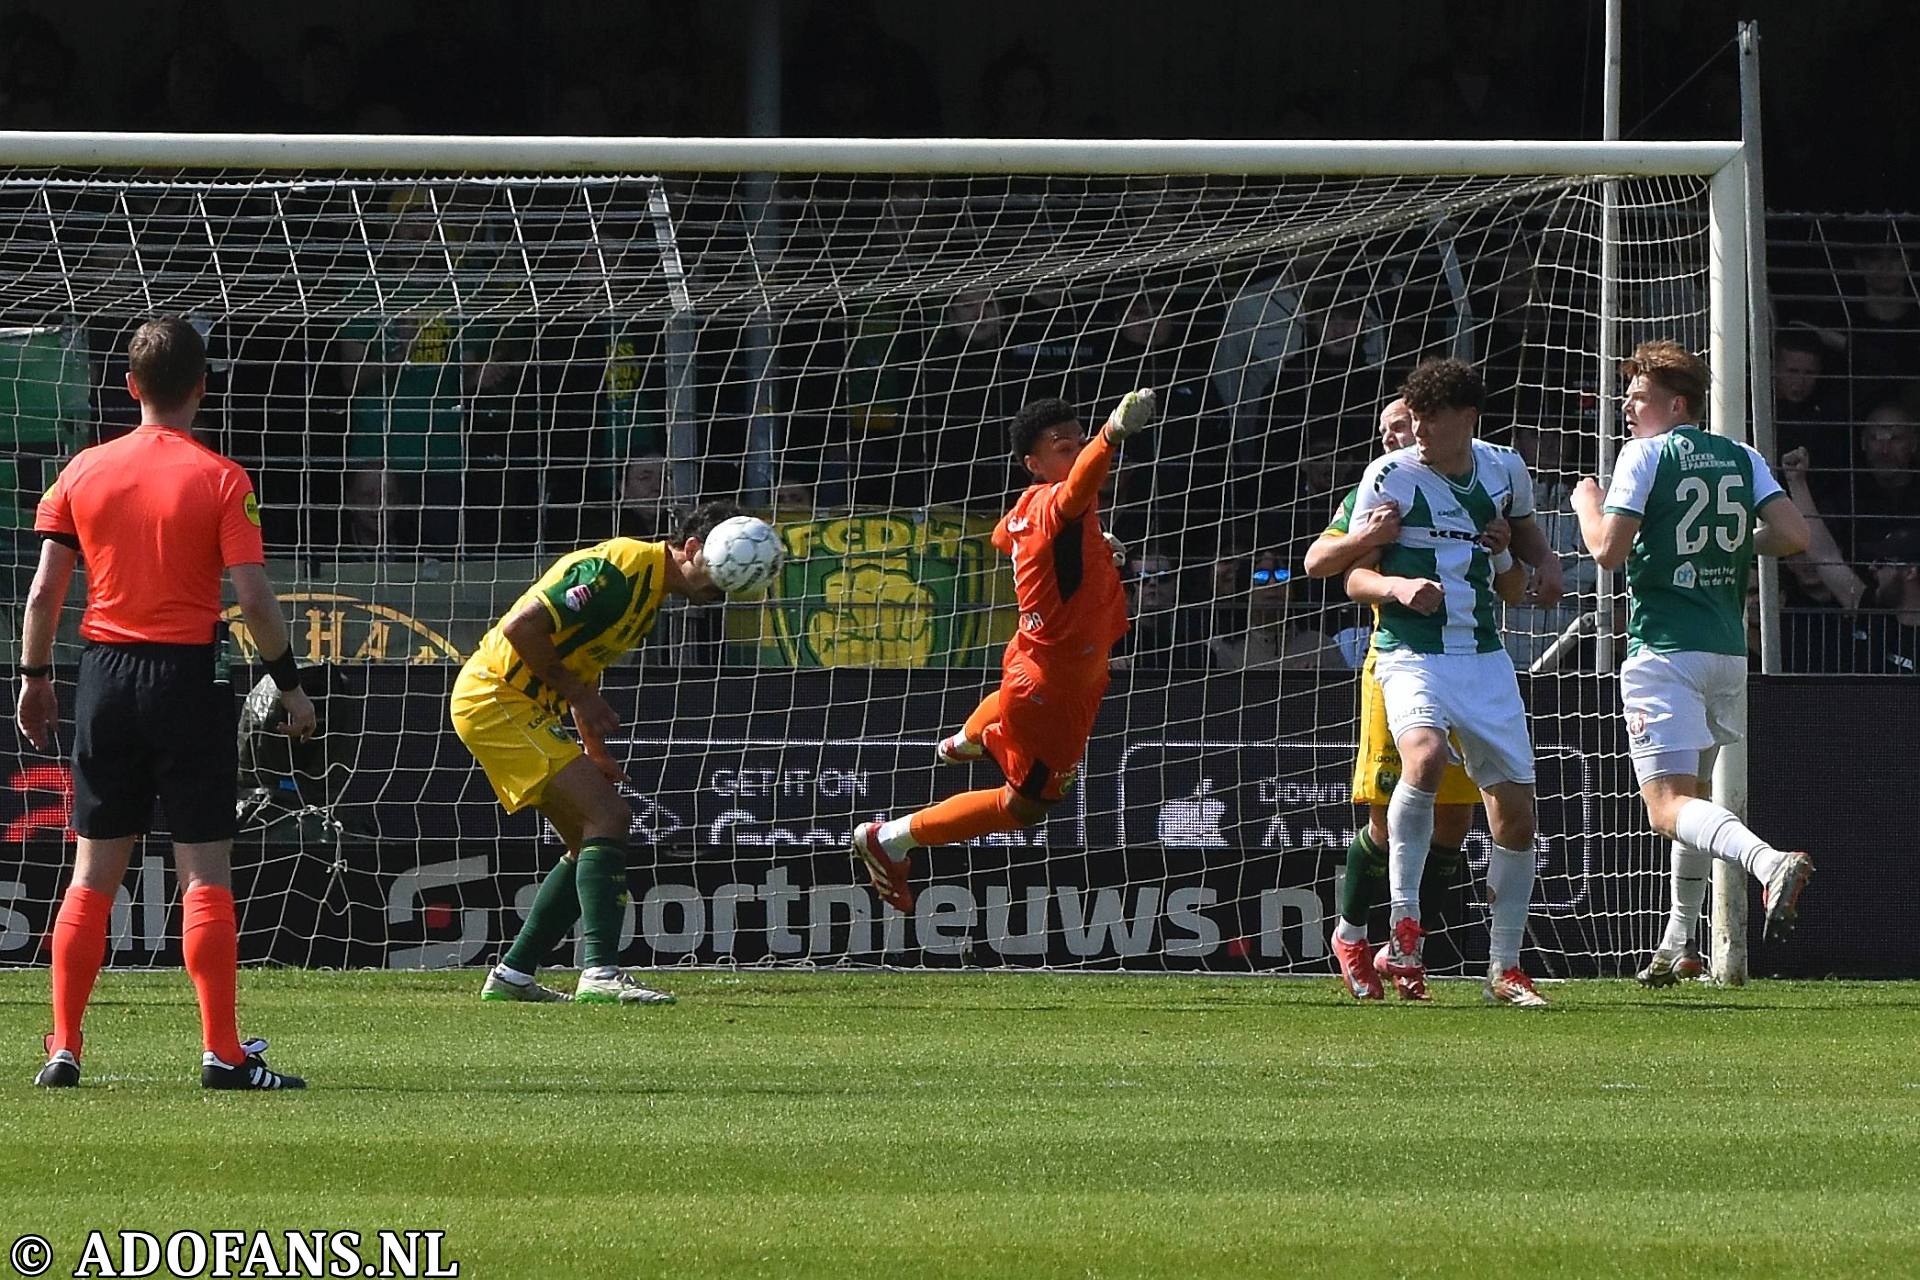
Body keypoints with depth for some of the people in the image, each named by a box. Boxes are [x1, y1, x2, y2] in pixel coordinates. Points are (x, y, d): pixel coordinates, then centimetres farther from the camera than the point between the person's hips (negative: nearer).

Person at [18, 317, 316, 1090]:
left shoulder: (84, 471, 3)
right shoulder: (219, 481, -8)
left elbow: (44, 590, 4)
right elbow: (253, 598, -12)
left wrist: (34, 678, 15)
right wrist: (290, 684, -1)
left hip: (106, 672, 4)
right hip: (188, 677, -4)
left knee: (94, 872, 9)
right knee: (205, 872, -1)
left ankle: (63, 1048, 7)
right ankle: (221, 1051, -3)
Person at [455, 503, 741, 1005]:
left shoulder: (652, 587, 13)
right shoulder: (621, 568, -19)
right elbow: (522, 627, -24)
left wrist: (593, 749, 14)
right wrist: (577, 694, -14)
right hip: (495, 696, -10)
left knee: (592, 840, 12)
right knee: (608, 817, -18)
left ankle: (512, 975, 16)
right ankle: (601, 973, -24)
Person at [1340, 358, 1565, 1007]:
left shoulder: (1504, 468, 5)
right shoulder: (1390, 476, -6)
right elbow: (1355, 576, -3)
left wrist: (1546, 562, 6)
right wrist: (1398, 587, -24)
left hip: (1485, 657, 5)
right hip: (1412, 654, -5)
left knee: (1515, 807, 3)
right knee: (1426, 753, -34)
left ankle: (1505, 969, 17)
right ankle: (1404, 927, -25)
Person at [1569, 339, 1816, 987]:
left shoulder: (1645, 454, -5)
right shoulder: (1742, 458, 11)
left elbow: (1608, 550, -13)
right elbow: (1793, 535, 1)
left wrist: (1588, 503, 8)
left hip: (1664, 649, -7)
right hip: (1728, 649, 7)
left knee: (1670, 806, -14)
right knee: (1692, 792, 24)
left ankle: (1771, 862, -41)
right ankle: (1677, 945, 26)